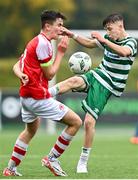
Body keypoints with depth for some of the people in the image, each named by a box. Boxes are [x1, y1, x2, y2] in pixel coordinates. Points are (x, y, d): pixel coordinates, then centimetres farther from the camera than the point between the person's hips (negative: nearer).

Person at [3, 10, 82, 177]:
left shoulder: (34, 42, 16)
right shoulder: (43, 43, -16)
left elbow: (17, 66, 15)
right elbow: (49, 74, -14)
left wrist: (21, 75, -7)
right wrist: (61, 52, -6)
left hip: (26, 96, 11)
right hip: (38, 98, -10)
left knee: (30, 130, 31)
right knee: (75, 122, -5)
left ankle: (11, 168, 32)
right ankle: (52, 159, 1)